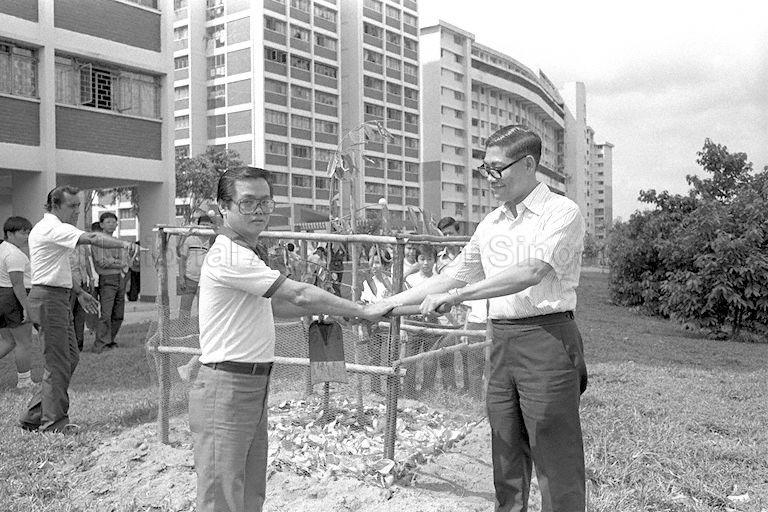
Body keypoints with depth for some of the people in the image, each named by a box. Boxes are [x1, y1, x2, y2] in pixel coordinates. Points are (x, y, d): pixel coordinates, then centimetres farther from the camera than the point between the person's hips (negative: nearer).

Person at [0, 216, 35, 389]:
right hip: (14, 300, -10)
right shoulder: (15, 254, -16)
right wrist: (26, 307, -21)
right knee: (24, 342, 0)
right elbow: (17, 283, -21)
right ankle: (24, 381, 8)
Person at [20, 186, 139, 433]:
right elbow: (92, 239, -29)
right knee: (58, 363, -4)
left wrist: (80, 292, 23)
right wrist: (123, 244, -36)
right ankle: (53, 424, 6)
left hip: (59, 298, 11)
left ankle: (33, 416, 20)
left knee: (70, 357, 12)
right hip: (48, 298, -11)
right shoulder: (53, 228, -15)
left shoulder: (50, 228, 19)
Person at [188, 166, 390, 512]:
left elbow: (272, 306, 22)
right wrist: (364, 311, -11)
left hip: (254, 388, 10)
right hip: (226, 389, -10)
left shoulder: (242, 254, 16)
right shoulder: (228, 255, -18)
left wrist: (322, 310, 8)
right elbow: (300, 295, -20)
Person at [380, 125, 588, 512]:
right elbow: (454, 274, 19)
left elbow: (532, 272, -22)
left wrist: (455, 296, -25)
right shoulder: (490, 224, 15)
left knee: (556, 461, -1)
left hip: (546, 338, -7)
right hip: (502, 341, 7)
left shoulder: (561, 213, -7)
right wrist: (391, 303, 13)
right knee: (506, 455, 14)